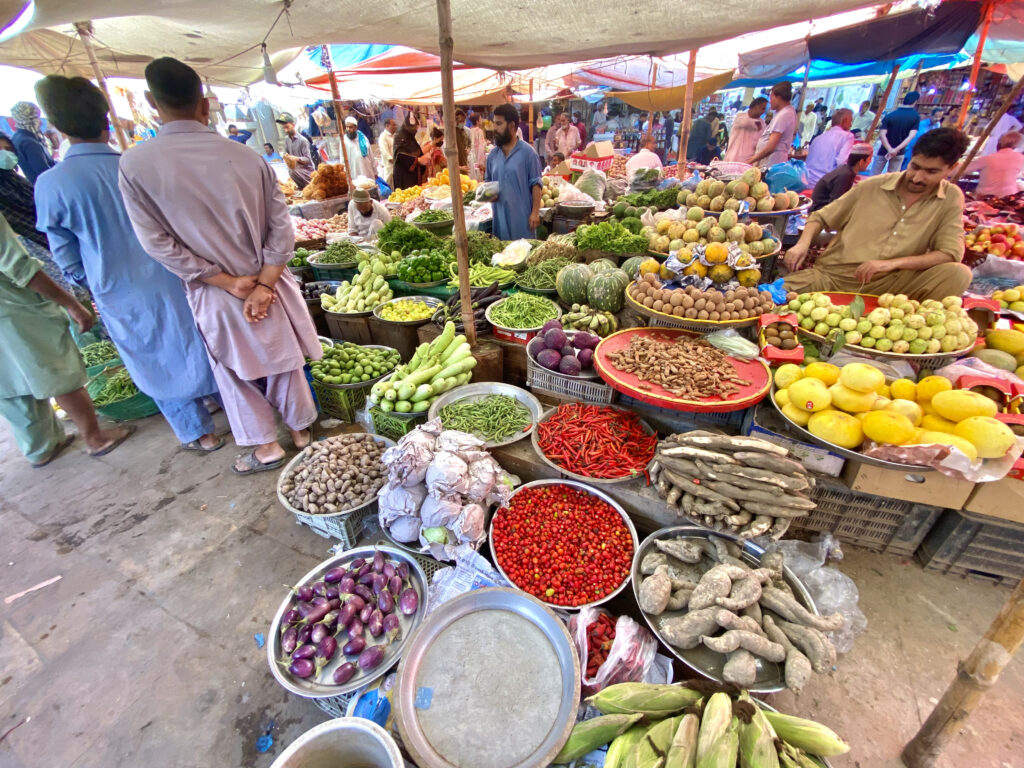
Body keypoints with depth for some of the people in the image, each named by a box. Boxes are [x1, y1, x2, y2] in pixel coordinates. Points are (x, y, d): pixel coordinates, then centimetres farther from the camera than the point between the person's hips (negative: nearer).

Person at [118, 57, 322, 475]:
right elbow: (281, 229, -9)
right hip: (267, 285, 1)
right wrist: (263, 285, -9)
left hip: (213, 295, 0)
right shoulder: (247, 158, -7)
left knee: (235, 372, 17)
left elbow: (159, 243, -10)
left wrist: (227, 282, -7)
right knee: (283, 362, 16)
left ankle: (265, 447, 29)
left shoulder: (135, 164, -8)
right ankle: (300, 431, 33)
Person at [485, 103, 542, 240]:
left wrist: (535, 212, -12)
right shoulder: (493, 154, 10)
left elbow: (535, 184, -7)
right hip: (500, 214, 5)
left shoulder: (527, 152, -5)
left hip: (522, 214, -5)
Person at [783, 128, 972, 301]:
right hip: (834, 274, -1)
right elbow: (821, 217, 13)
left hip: (889, 284, 2)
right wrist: (803, 244, -8)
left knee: (958, 273, -25)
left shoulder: (951, 199, 7)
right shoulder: (872, 186, 6)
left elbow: (951, 254, -1)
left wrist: (893, 263, -17)